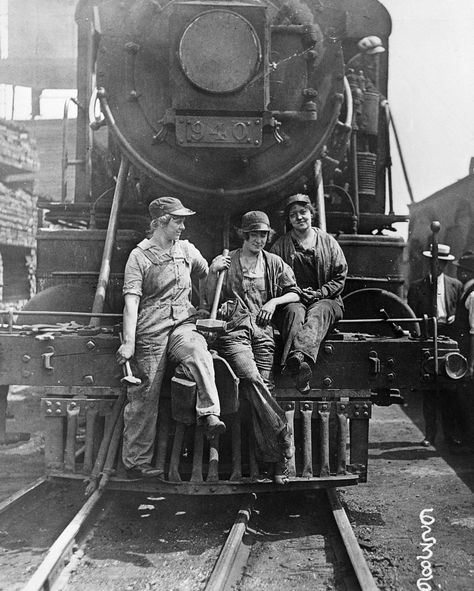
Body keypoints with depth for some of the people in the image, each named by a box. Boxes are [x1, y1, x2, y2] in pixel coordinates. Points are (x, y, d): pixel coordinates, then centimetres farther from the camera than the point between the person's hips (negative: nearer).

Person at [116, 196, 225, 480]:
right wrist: (129, 342, -16)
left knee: (199, 352, -33)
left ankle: (210, 414, -37)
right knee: (145, 395, 0)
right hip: (150, 331, -3)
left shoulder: (186, 249, 12)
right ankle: (136, 462, 12)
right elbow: (131, 301, -9)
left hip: (183, 323, 3)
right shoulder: (139, 256, -2)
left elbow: (206, 274, 31)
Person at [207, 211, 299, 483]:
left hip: (263, 330, 2)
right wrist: (213, 273, -6)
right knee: (252, 379, -27)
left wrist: (274, 301, 3)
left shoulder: (274, 263, 18)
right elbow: (211, 300, 10)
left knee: (261, 385, -13)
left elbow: (295, 293, 21)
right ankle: (283, 437, -21)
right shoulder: (227, 262, 12)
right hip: (233, 330, -2)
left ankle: (272, 455, -8)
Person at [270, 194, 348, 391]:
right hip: (292, 299, 0)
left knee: (317, 312, -35)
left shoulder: (328, 241, 13)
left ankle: (299, 355, -64)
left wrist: (319, 293, -6)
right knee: (295, 312, -36)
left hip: (325, 300, 1)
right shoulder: (280, 246, 12)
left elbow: (340, 277, 10)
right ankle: (298, 369, -60)